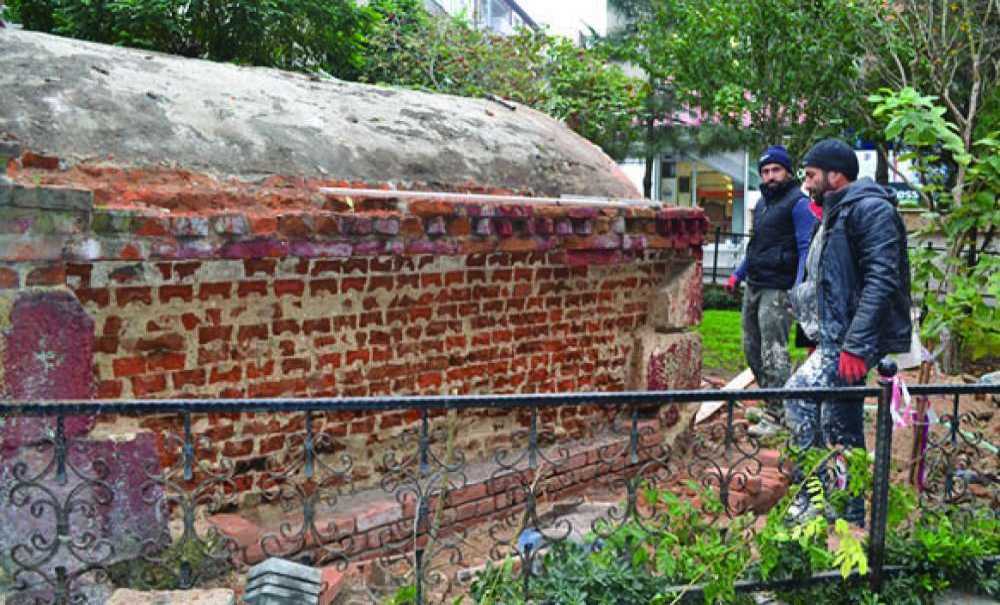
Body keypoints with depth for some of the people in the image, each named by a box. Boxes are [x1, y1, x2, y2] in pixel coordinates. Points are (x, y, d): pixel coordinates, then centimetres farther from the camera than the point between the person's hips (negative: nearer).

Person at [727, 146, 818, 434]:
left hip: (777, 290, -9)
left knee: (773, 353, -9)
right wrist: (738, 274, 26)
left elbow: (806, 248, -14)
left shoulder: (799, 203, -8)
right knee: (752, 348, 12)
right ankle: (771, 401, 23)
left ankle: (775, 415, -4)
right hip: (753, 286, 9)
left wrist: (798, 288, -23)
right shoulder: (763, 202, 19)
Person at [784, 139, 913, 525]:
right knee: (842, 430, 12)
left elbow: (881, 279, -21)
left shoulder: (870, 208, -11)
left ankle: (812, 500, -10)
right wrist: (821, 337, 21)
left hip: (853, 340, -10)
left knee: (800, 396, -19)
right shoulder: (836, 214, 20)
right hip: (835, 338, 10)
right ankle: (849, 515, 20)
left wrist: (856, 346, -26)